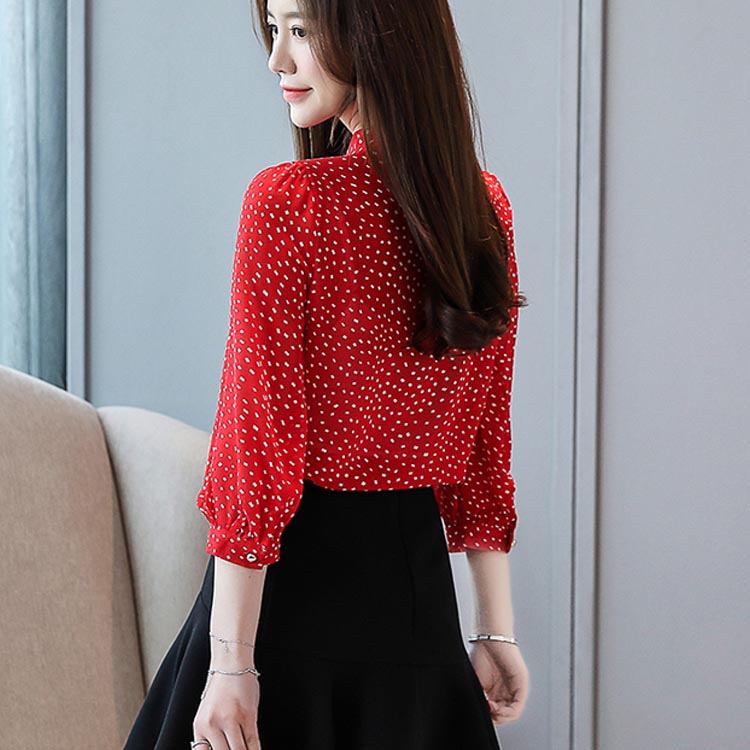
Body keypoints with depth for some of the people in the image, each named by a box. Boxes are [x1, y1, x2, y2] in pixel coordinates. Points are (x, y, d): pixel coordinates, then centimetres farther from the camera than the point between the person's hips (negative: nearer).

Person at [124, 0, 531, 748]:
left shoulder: (288, 201, -16)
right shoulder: (484, 206, 3)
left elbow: (258, 448, -17)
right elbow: (487, 441, 8)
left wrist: (231, 662, -14)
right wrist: (495, 629, 13)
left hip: (301, 573, -6)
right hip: (417, 575, 6)